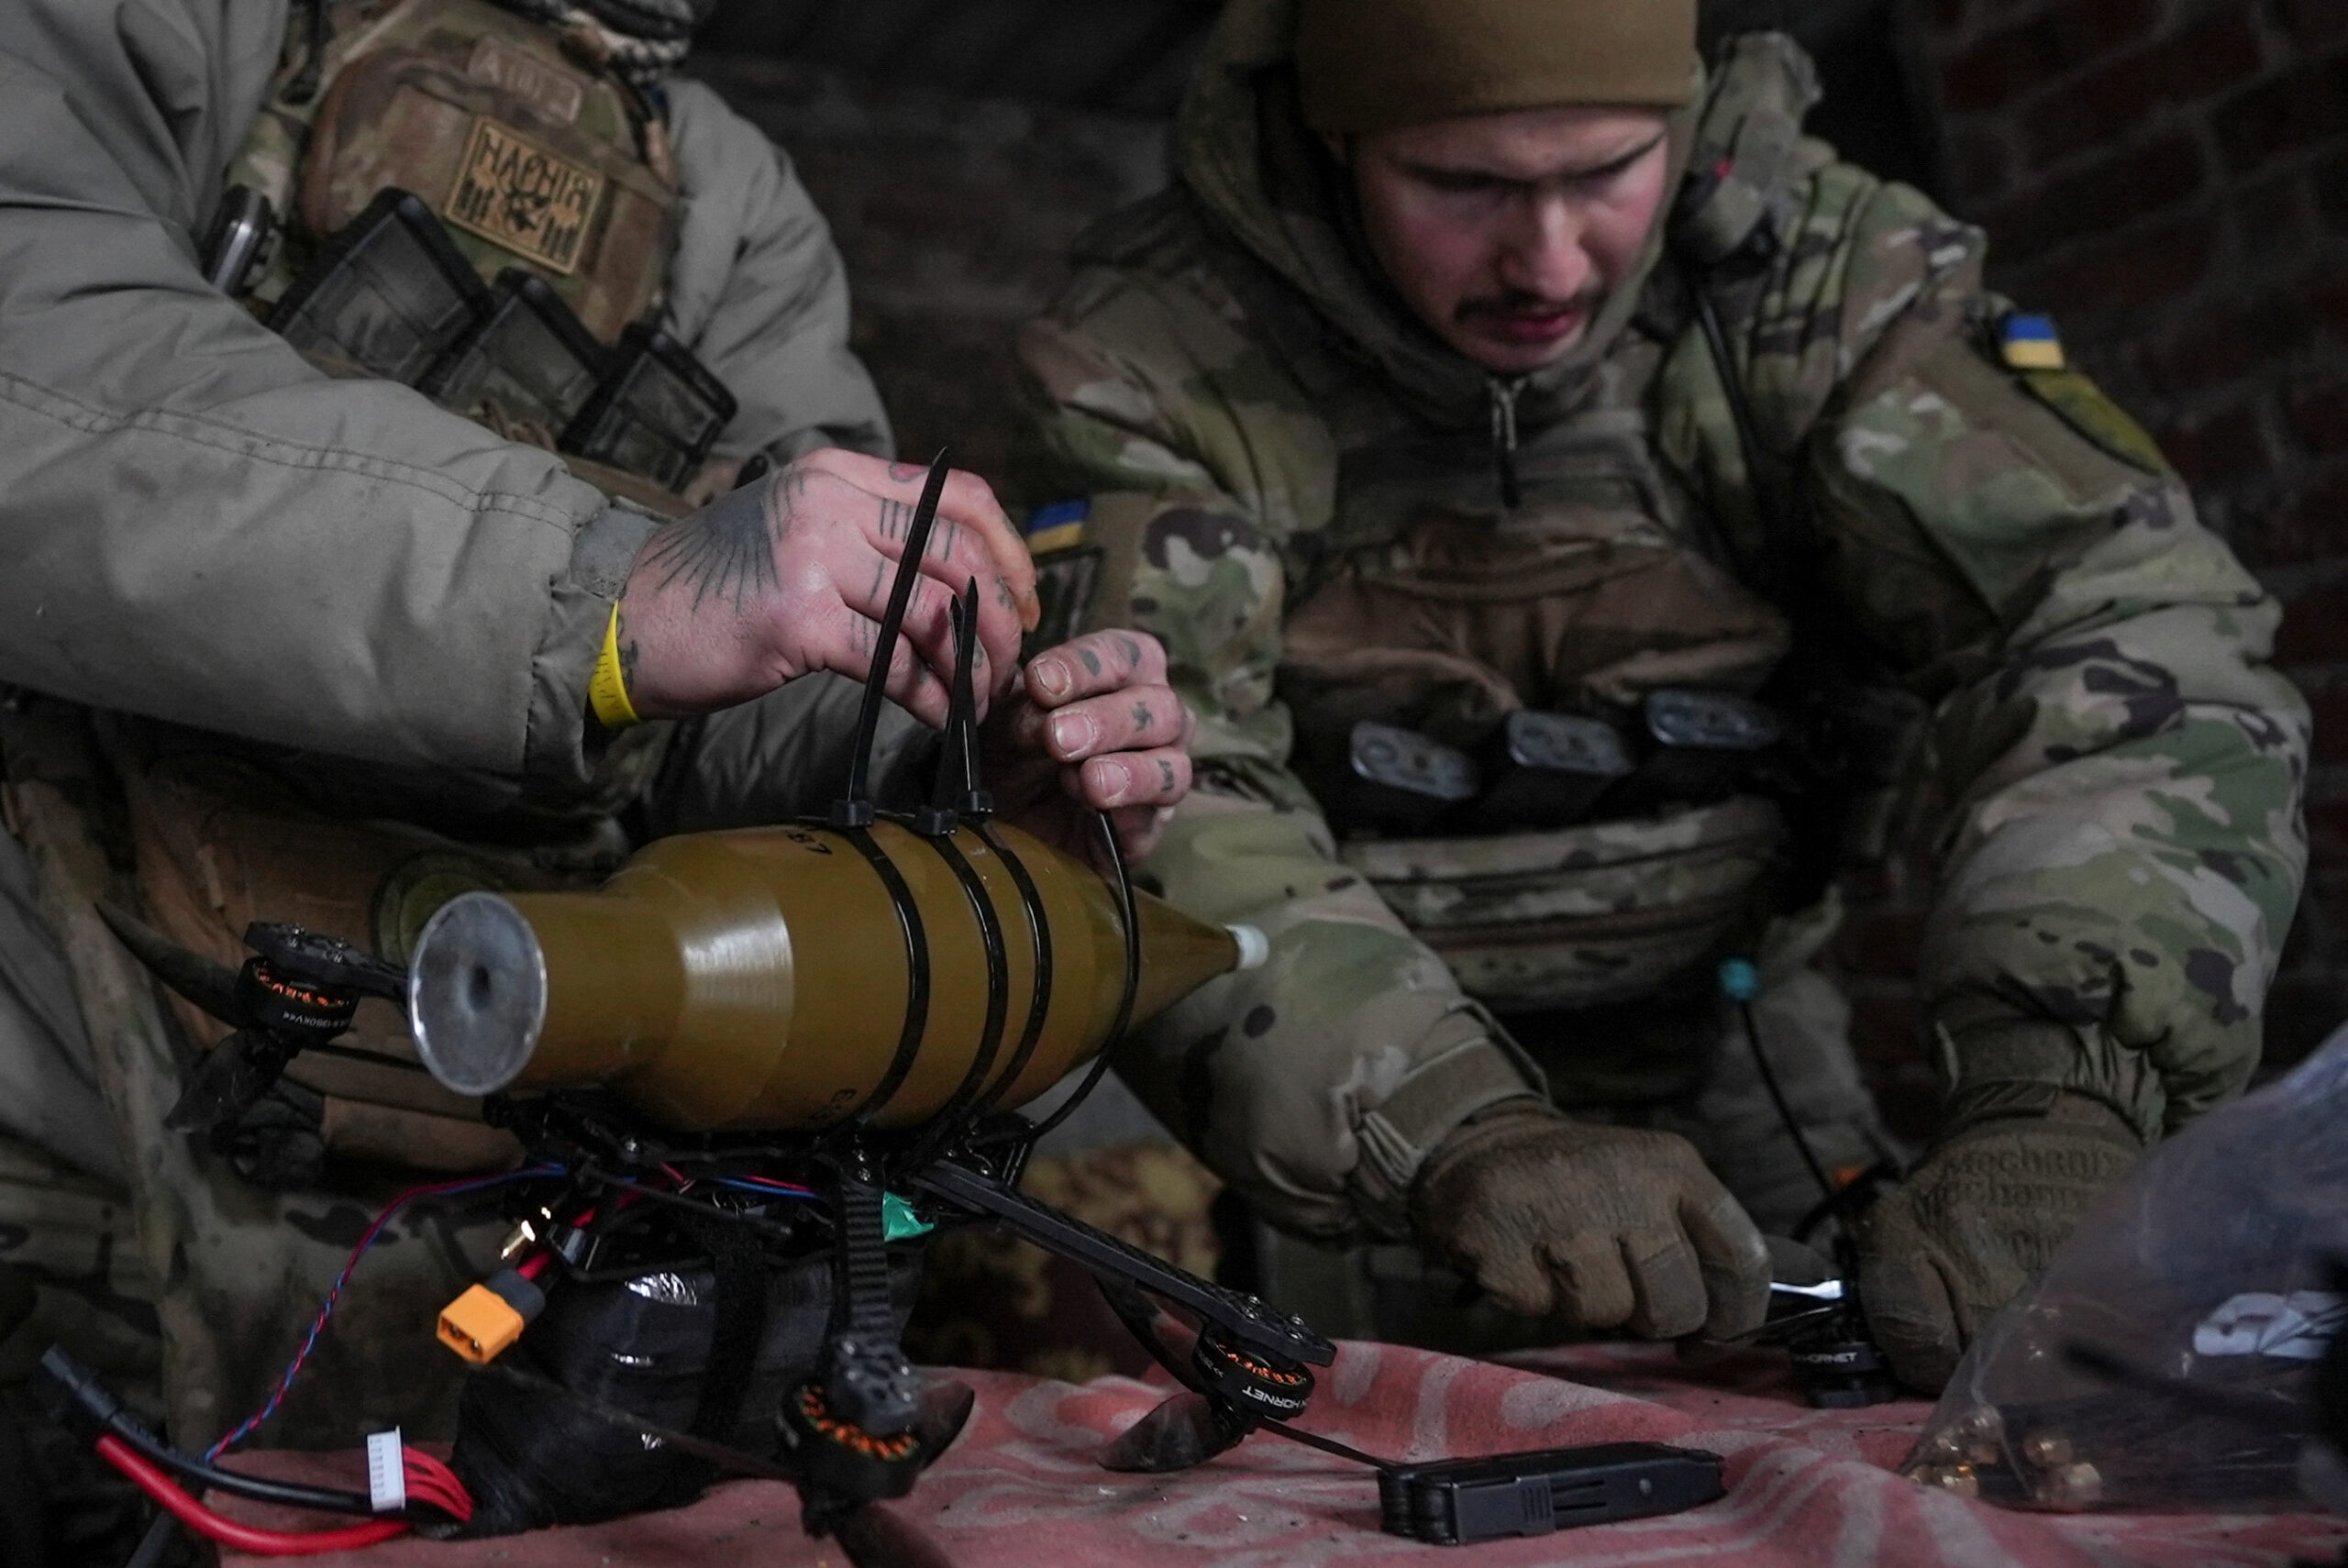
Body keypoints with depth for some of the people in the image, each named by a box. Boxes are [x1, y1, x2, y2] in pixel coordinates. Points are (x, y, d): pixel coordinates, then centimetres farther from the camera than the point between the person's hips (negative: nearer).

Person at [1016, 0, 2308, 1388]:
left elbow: (2142, 638, -24)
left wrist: (2062, 1107, -40)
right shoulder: (1161, 353, -19)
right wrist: (1456, 1137, -45)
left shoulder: (1818, 270, -16)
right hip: (1375, 1080, -1)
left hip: (1723, 1005, 2)